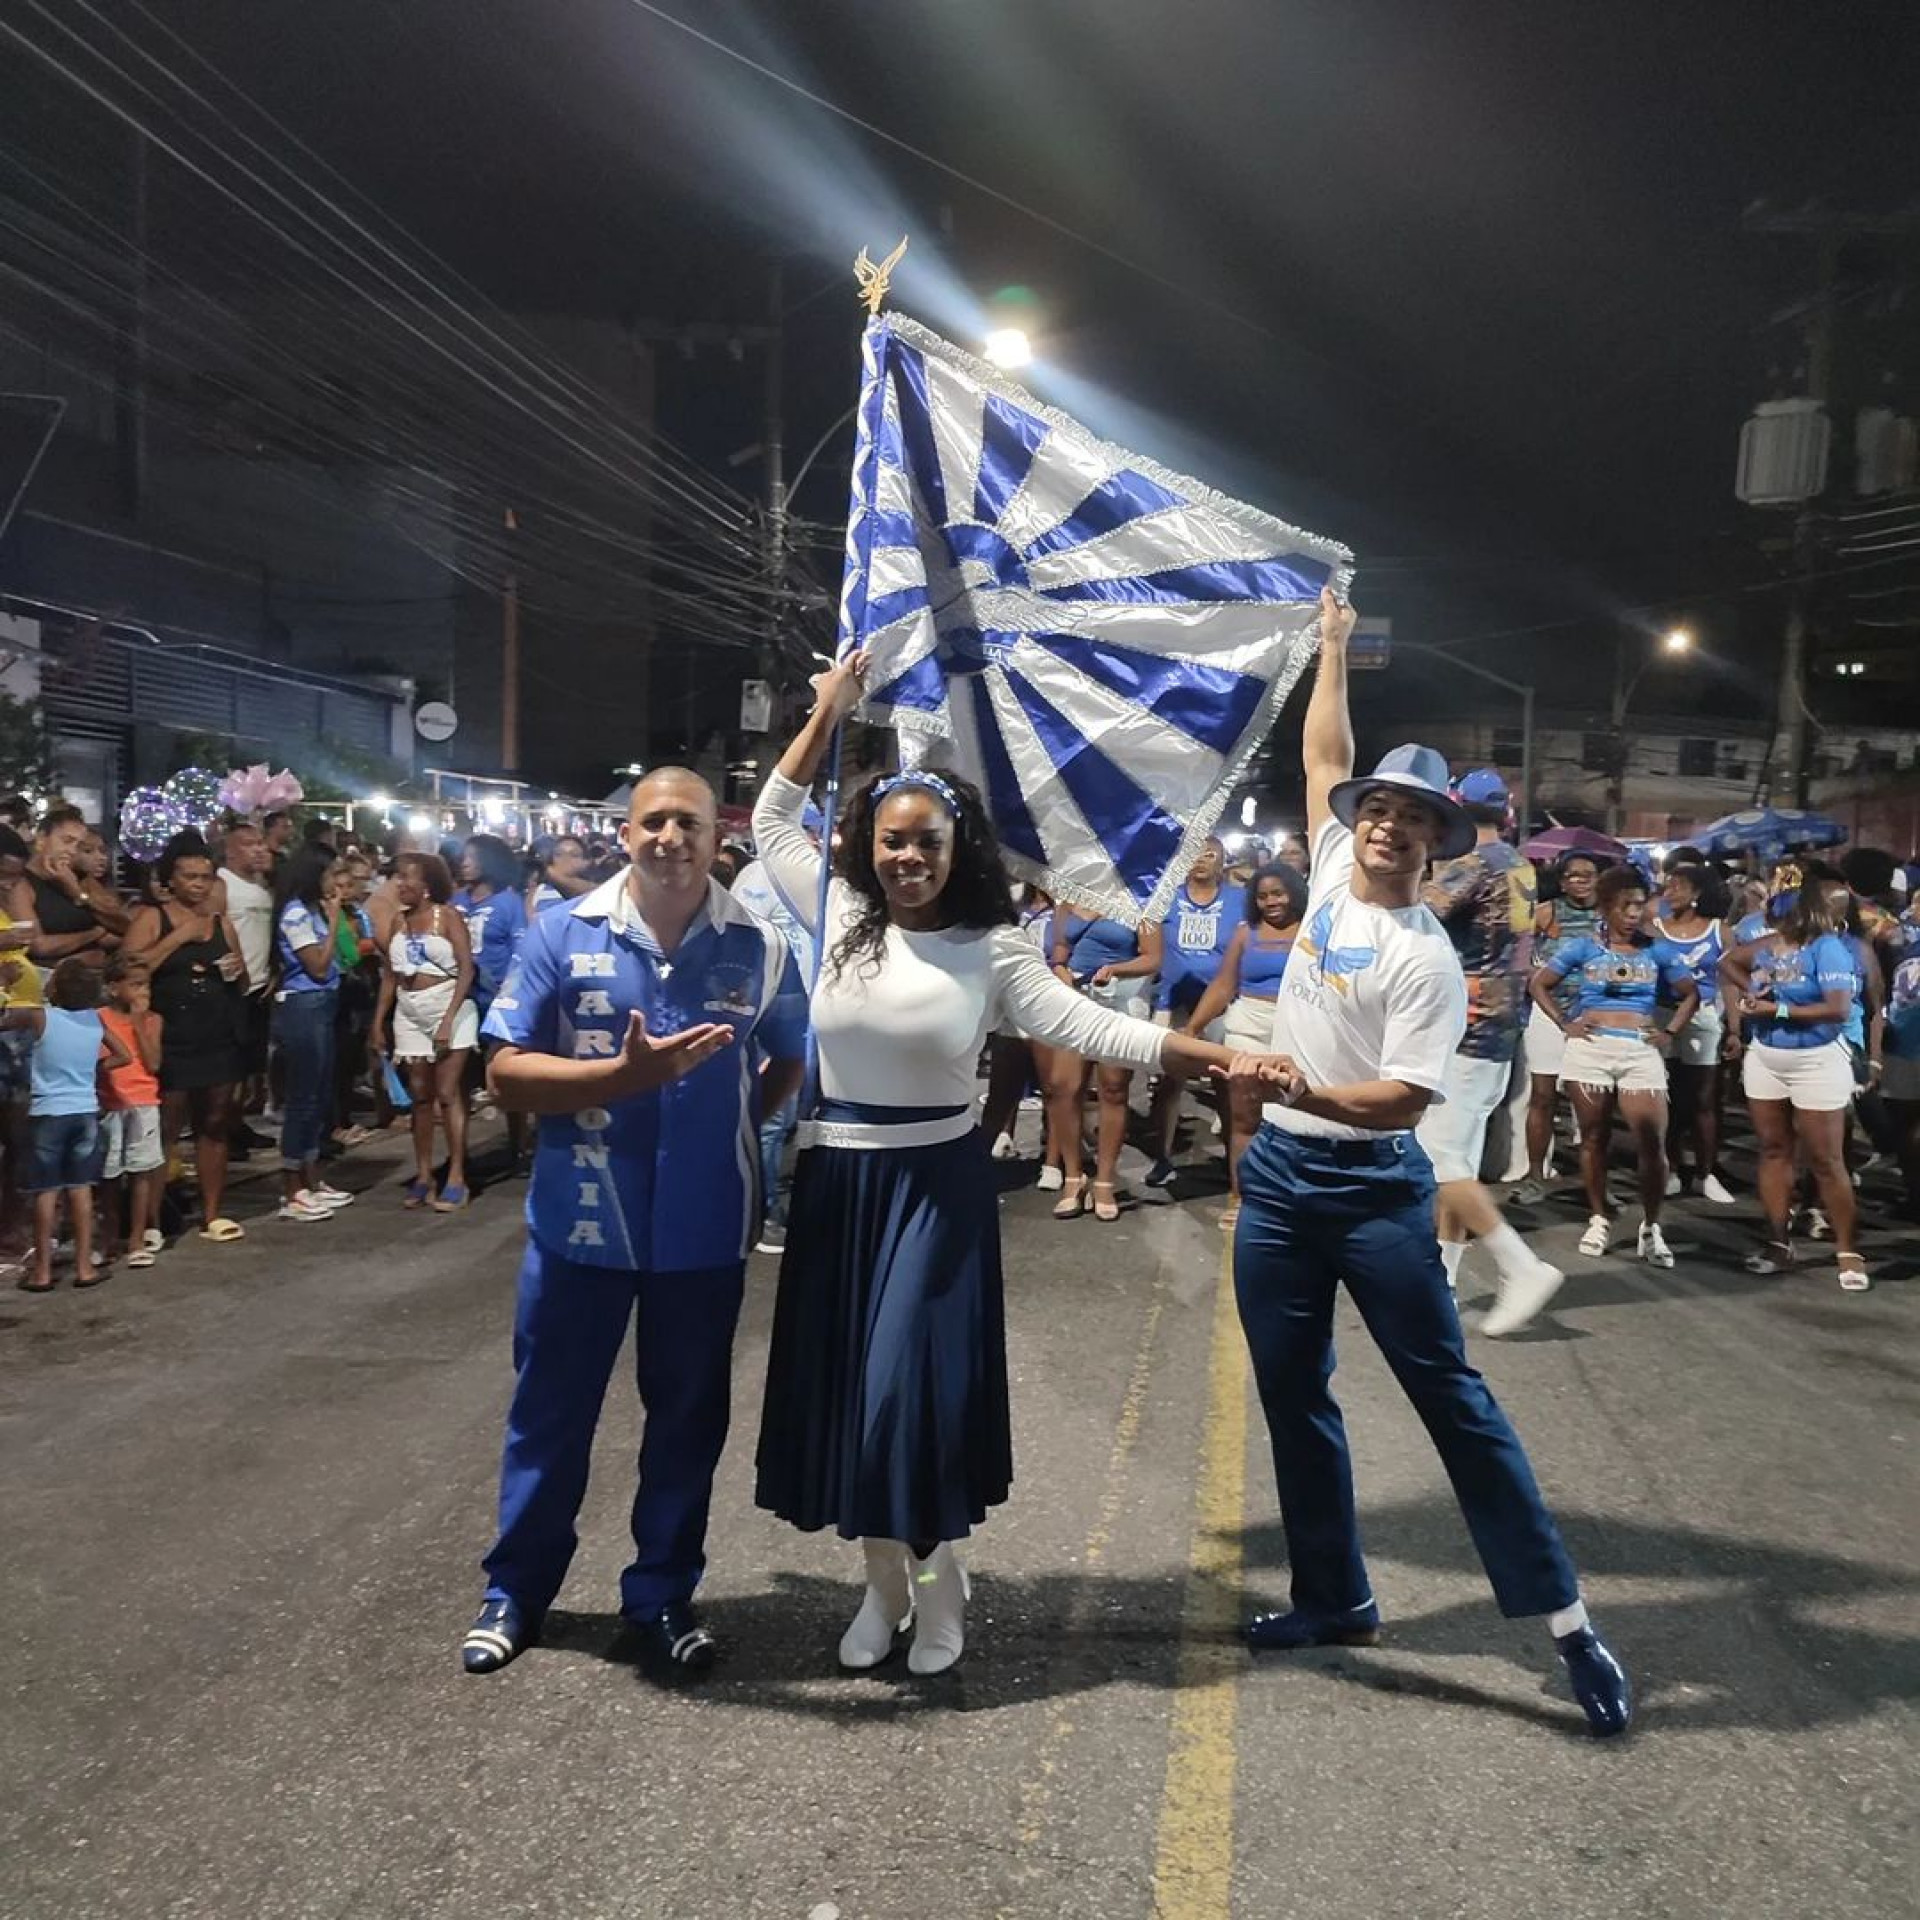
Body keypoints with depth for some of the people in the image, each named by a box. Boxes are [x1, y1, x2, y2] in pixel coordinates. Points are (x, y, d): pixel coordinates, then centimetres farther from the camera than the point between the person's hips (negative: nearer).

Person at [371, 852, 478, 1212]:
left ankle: (456, 1178, 0)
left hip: (449, 1008, -5)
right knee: (420, 1095, 8)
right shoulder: (398, 920, 8)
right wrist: (379, 1021, 8)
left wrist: (449, 1019, -19)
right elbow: (390, 974, 12)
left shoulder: (447, 916, -8)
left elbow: (467, 970, -13)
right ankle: (423, 1175, 15)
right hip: (410, 1014, 5)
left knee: (447, 1094, -6)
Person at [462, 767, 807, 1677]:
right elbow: (507, 1075, -9)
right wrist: (628, 1073, -21)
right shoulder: (562, 933, -7)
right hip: (580, 1218, -1)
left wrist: (728, 1124, -1)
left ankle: (663, 1592, 34)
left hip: (705, 1227, 1)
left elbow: (790, 1063, 12)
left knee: (687, 1414, 15)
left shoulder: (761, 946, -3)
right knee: (551, 1408, 15)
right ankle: (516, 1587, 35)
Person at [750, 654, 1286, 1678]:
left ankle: (936, 1574, 23)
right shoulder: (839, 916, 3)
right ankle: (885, 1578, 27)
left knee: (916, 1384, -3)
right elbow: (771, 822, 13)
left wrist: (1220, 1058, -24)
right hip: (837, 1181, 3)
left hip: (936, 1185, -3)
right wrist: (828, 712, 9)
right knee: (838, 1383, 7)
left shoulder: (992, 949, -6)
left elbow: (1087, 1025, -14)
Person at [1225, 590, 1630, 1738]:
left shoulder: (1427, 959, -12)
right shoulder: (1331, 876, 5)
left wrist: (1305, 1090, -33)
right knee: (1293, 1396, 11)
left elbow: (1403, 1098, -19)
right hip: (1279, 1174, 6)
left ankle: (1565, 1618, 7)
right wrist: (1333, 647, 18)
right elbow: (1326, 759, 17)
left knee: (1451, 1392, -3)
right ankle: (1336, 1600, 25)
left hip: (1375, 1184, -6)